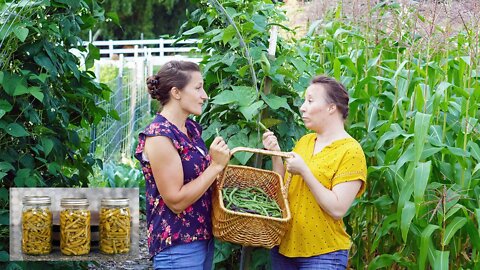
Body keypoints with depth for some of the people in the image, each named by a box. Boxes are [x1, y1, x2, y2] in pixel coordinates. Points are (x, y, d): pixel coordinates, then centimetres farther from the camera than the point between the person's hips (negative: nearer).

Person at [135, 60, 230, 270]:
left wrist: (220, 160, 4)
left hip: (203, 238, 8)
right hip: (177, 246, -8)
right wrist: (216, 165, -18)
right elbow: (176, 201, -20)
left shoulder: (192, 128, 7)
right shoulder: (159, 136, -18)